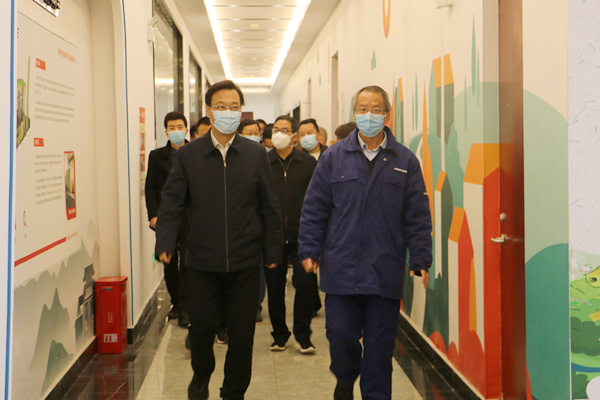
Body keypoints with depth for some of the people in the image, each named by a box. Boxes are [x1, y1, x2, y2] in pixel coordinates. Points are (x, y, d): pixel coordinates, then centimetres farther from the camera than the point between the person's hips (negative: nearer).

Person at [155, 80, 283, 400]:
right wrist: (164, 243, -12)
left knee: (242, 333, 7)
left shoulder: (256, 154, 2)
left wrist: (273, 251, 3)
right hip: (203, 261, 0)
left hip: (245, 262, 0)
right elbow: (172, 202, 0)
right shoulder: (188, 155, 1)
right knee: (201, 328, 7)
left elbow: (270, 208, 5)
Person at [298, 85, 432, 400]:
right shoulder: (334, 157, 6)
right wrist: (309, 250, 0)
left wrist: (421, 261, 0)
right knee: (341, 336, 6)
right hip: (341, 268, 0)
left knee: (380, 344, 6)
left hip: (385, 272, 0)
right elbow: (314, 209, 6)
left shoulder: (405, 161, 5)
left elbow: (417, 217, 4)